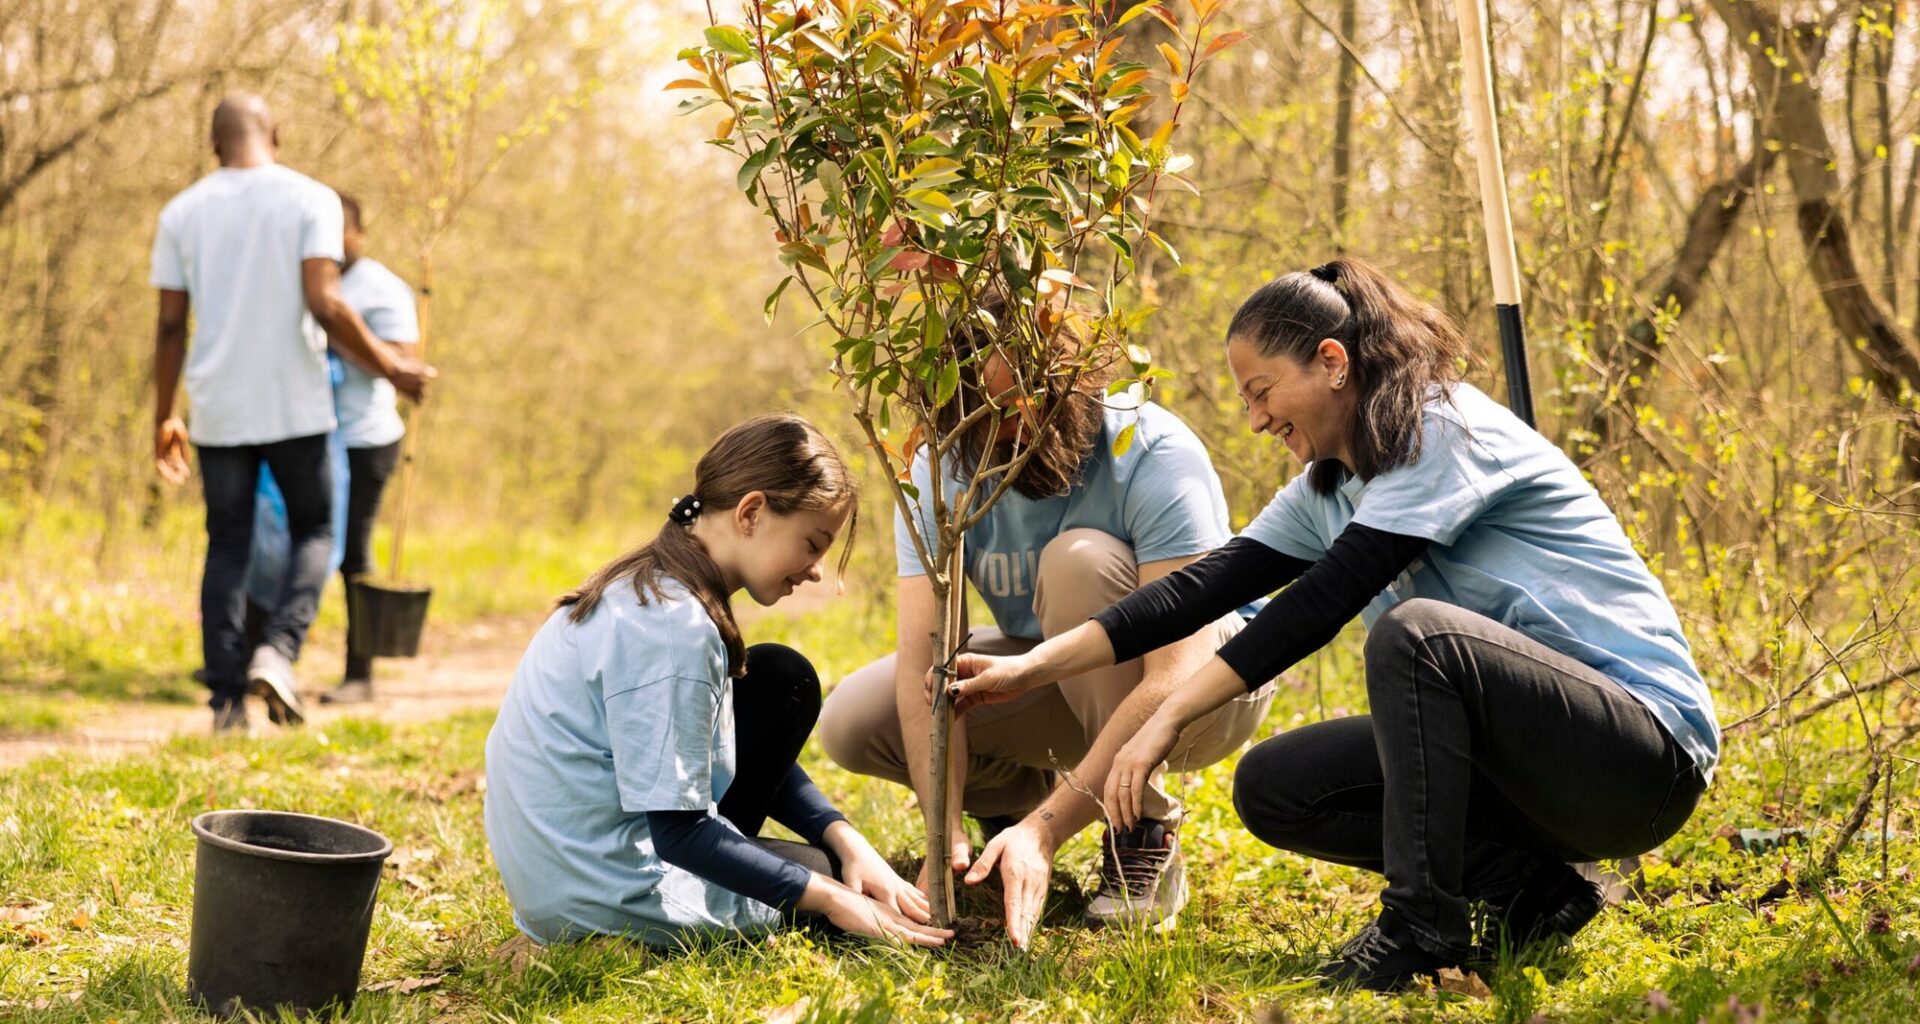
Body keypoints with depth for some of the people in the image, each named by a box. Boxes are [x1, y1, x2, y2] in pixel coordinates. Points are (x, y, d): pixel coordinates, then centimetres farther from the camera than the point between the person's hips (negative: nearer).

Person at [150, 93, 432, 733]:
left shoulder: (182, 212, 5)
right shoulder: (310, 200, -4)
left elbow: (170, 326, 4)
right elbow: (325, 305, -15)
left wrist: (163, 419, 12)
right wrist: (391, 369, -4)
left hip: (218, 411, 2)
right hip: (294, 406, -2)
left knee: (227, 548, 9)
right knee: (312, 531, 13)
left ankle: (226, 699, 4)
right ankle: (278, 650, -9)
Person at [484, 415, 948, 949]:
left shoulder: (646, 587, 6)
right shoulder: (672, 628, -25)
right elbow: (680, 832, -23)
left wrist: (846, 840, 2)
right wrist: (830, 898, -16)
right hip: (606, 901, -9)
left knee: (784, 678, 14)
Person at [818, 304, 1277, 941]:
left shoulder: (1153, 455, -31)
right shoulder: (940, 473, -18)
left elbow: (1174, 679, -38)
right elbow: (925, 661, -24)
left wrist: (1044, 830, -45)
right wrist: (948, 836, -38)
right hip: (1062, 683, 4)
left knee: (1080, 560, -34)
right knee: (850, 722, -17)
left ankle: (1146, 840, -20)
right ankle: (1024, 791, 12)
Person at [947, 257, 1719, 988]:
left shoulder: (1446, 431, -15)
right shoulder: (1329, 487, 12)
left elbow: (1323, 601, -23)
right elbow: (1208, 585, 6)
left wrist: (1168, 720, -23)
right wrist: (1032, 668, 0)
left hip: (1647, 752, -9)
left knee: (1416, 631, -33)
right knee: (1271, 786, -1)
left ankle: (1422, 925, -24)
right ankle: (1526, 888, -1)